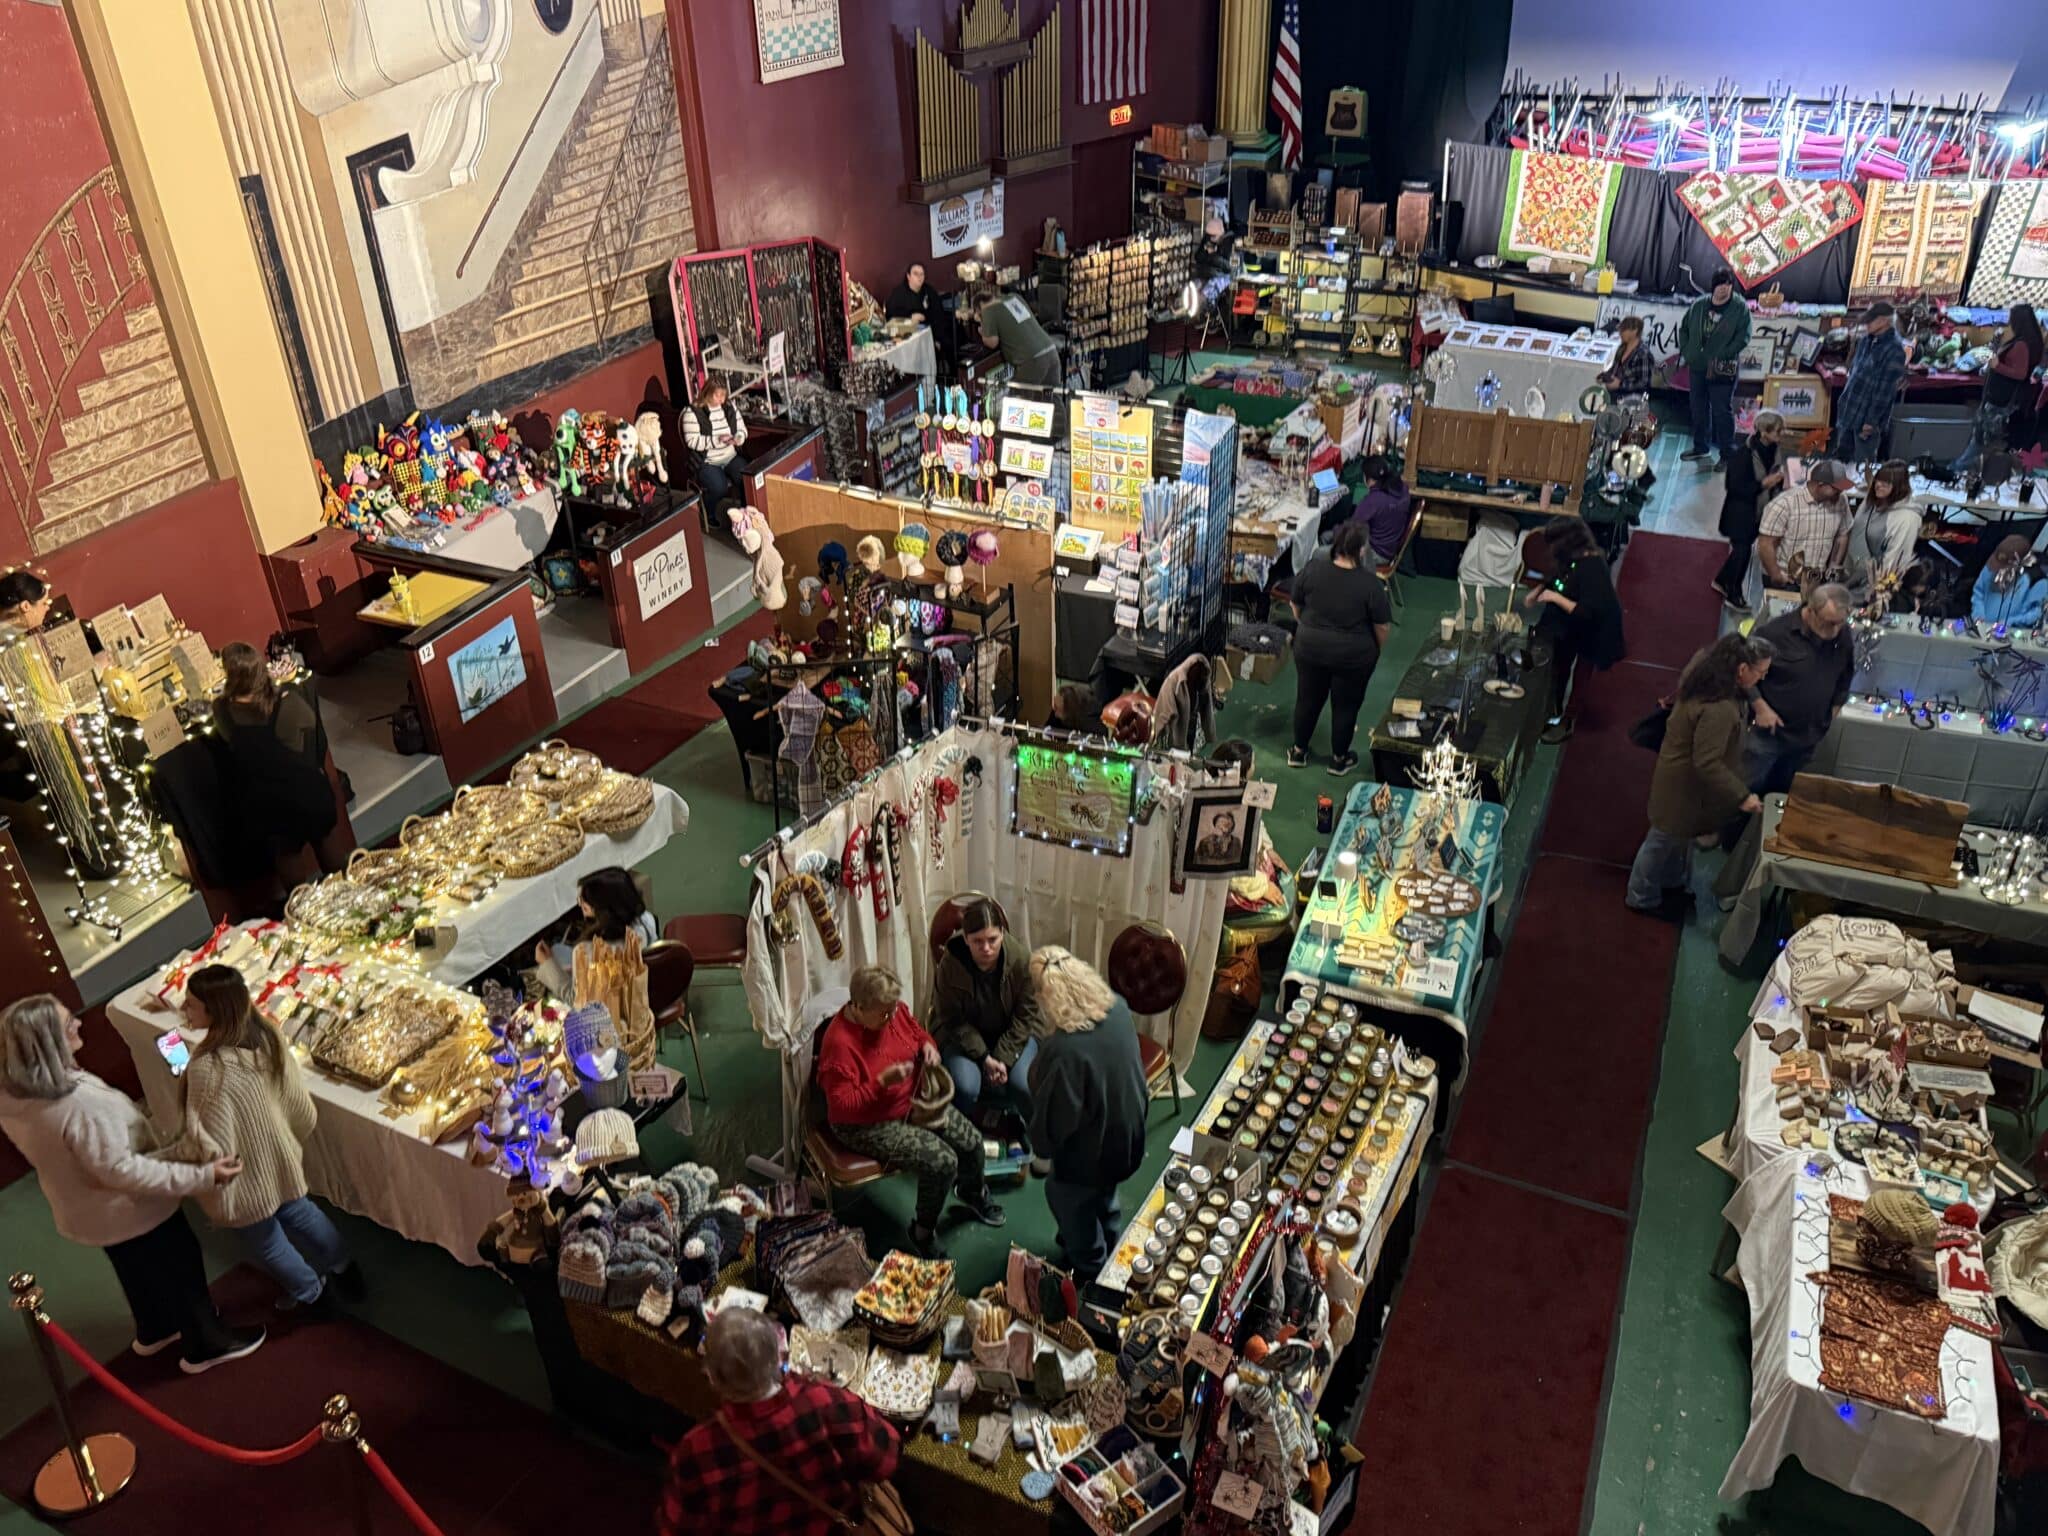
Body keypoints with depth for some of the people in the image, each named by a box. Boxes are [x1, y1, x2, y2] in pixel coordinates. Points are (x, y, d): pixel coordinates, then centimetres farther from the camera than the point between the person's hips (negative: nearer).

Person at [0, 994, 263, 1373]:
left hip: (84, 1211, 8)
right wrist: (203, 1176, -35)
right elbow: (120, 1171, -36)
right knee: (181, 1268, 16)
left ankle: (154, 1331, 55)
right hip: (124, 1211, -8)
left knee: (138, 1270, 32)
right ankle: (206, 1345, 36)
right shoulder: (80, 1104, -41)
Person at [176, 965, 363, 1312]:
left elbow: (210, 1145, -31)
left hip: (245, 1177, -6)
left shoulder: (210, 1068, -37)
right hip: (279, 1157, 6)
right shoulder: (267, 1035, -15)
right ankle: (345, 1271, 51)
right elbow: (301, 1106, -4)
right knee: (297, 1213, 32)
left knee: (264, 1241, 23)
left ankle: (309, 1292, 47)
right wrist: (292, 1139, 15)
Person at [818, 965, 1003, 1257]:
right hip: (868, 1124, -8)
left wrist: (928, 1046, -10)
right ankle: (923, 1231, 4)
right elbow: (842, 1105, -28)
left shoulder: (894, 1011, -8)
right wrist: (883, 1081, -37)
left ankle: (973, 1193, 36)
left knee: (972, 1141, 2)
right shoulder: (840, 1042, -29)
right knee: (942, 1161, -22)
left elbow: (918, 1034, 13)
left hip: (913, 1101, 8)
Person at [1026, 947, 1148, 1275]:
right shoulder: (1118, 1007, -16)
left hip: (1091, 1147, -6)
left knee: (1063, 1192, 24)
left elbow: (1056, 1114, -26)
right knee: (1103, 1192, 34)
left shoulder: (1065, 1049, -39)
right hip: (1128, 1131, 6)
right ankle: (1108, 1247, 58)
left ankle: (1088, 1264, 46)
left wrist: (1041, 1144, -4)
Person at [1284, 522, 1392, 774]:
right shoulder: (1370, 583, -20)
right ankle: (1339, 759, 29)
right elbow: (1381, 626, -11)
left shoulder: (1313, 568, -12)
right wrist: (1376, 650, 8)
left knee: (1308, 699, 19)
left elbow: (1296, 605, 2)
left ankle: (1298, 751, 34)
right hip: (1353, 655, -3)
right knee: (1346, 705, 15)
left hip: (1310, 647, 3)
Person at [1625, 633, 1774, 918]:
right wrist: (1742, 796, -27)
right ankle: (1642, 898, 36)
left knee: (1680, 836, 30)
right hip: (1684, 783, -9)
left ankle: (1673, 884, 53)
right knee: (1665, 840, 14)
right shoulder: (1719, 710, -40)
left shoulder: (1706, 668, -12)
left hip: (1685, 771, 9)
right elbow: (1706, 763, -35)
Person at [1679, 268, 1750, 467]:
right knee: (1698, 407, 16)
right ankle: (1701, 447, 33)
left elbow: (1743, 337, -12)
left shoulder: (1740, 308, -8)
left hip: (1723, 370, -5)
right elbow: (1684, 327, 16)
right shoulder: (1699, 304, 5)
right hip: (1697, 366, 5)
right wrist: (1685, 350, 4)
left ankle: (1727, 453, 4)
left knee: (1722, 410, -3)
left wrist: (1721, 357, -18)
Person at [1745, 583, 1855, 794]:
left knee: (1781, 795, 18)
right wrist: (1760, 707, -16)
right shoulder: (1774, 632, -22)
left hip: (1808, 738, 5)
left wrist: (1834, 710, 12)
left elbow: (1845, 677, 14)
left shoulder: (1843, 636, -4)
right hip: (1768, 732, -4)